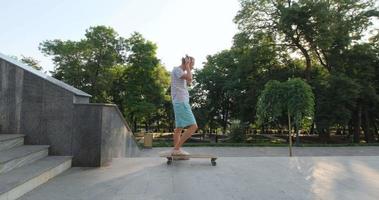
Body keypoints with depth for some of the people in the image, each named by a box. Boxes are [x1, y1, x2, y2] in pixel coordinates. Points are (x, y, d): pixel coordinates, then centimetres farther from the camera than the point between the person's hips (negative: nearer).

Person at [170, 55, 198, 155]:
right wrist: (187, 65, -4)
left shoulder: (181, 72, 21)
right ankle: (177, 148, -11)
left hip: (181, 103, 11)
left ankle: (176, 150, 12)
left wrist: (189, 68, 19)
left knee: (179, 127, 9)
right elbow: (189, 78, -19)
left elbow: (189, 82, 23)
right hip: (181, 102, -11)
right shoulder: (176, 69, -7)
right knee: (193, 126, -13)